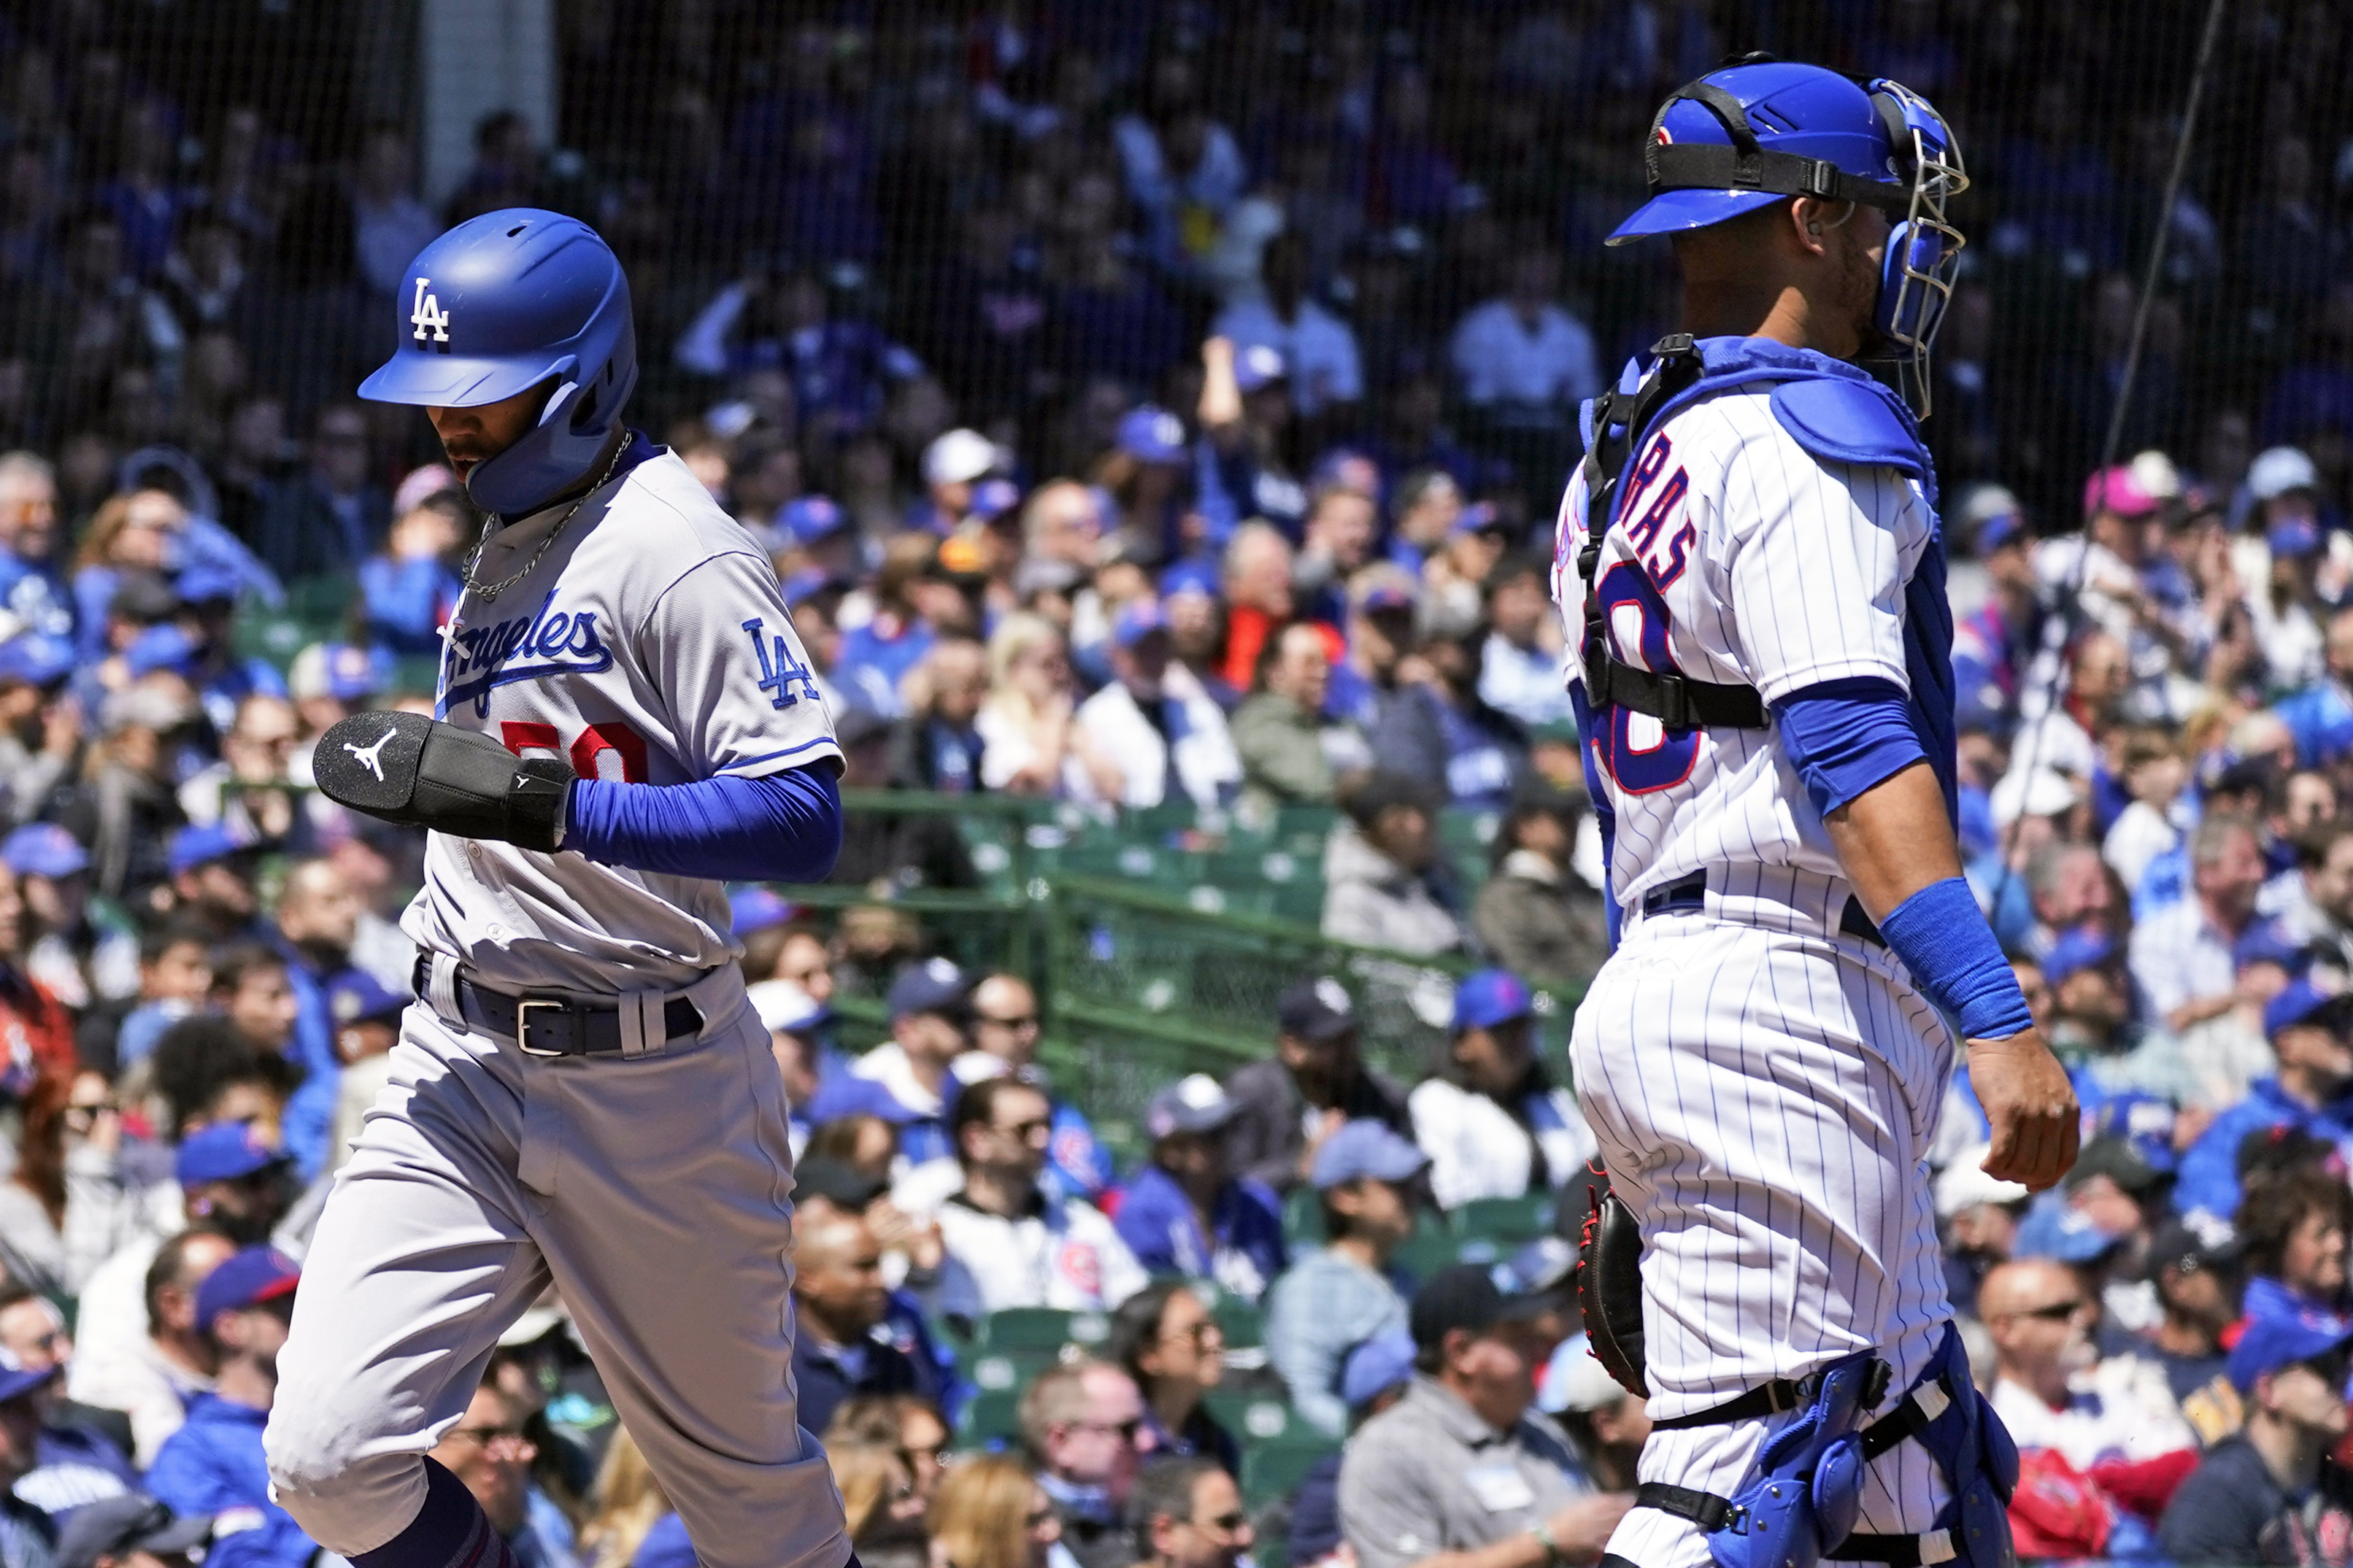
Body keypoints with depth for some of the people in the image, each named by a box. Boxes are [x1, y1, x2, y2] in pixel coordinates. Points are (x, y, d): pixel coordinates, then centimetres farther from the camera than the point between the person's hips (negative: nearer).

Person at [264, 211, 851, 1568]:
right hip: (464, 1067, 7)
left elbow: (805, 820, -23)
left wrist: (544, 802, -27)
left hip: (649, 1087, -7)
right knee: (331, 1459, -10)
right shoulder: (504, 550, 15)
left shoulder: (677, 552, -13)